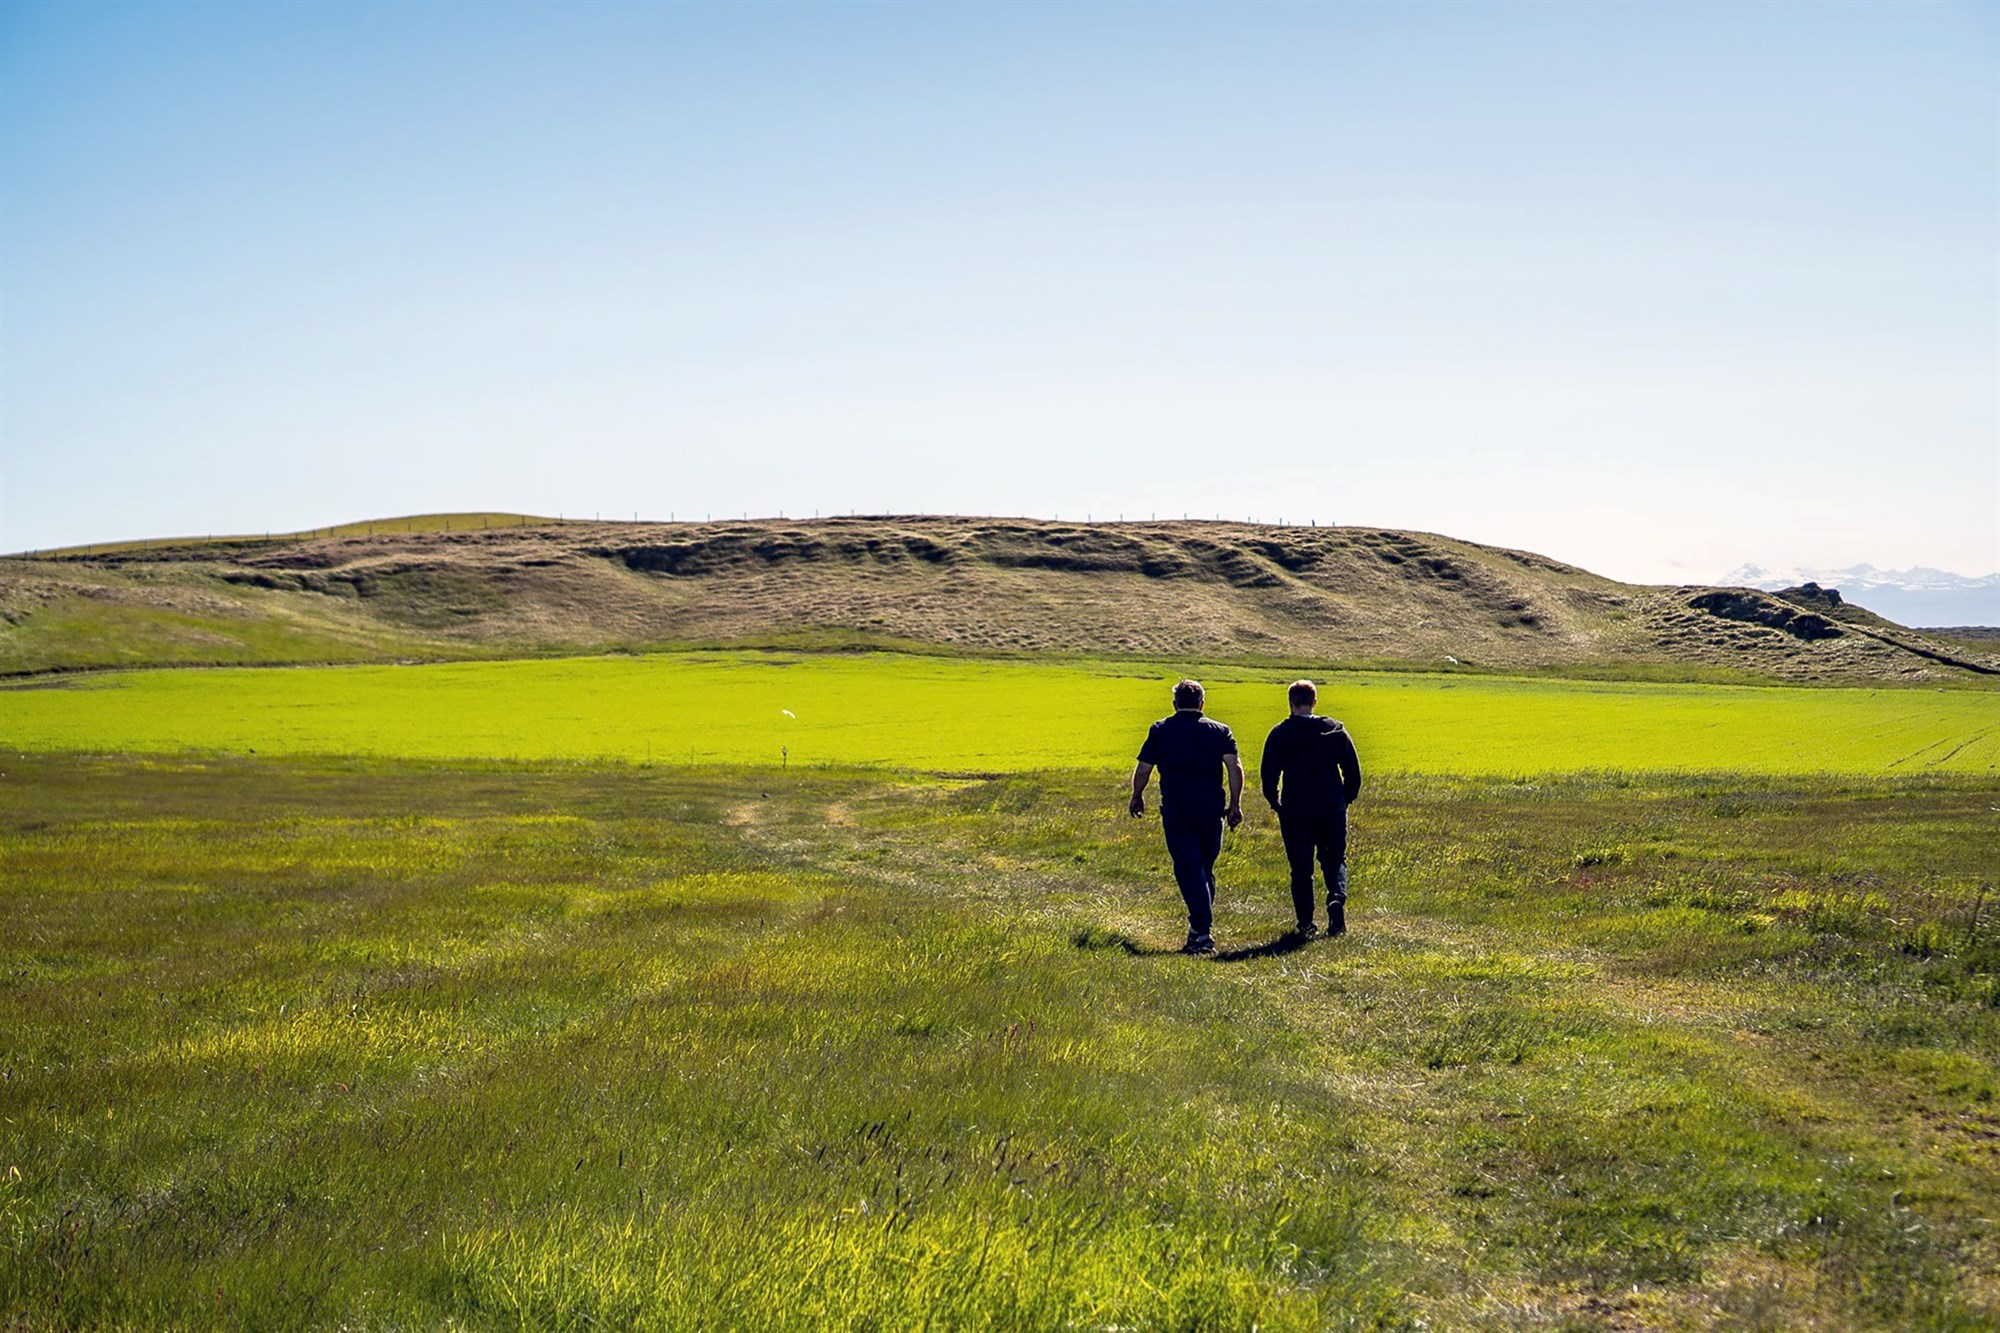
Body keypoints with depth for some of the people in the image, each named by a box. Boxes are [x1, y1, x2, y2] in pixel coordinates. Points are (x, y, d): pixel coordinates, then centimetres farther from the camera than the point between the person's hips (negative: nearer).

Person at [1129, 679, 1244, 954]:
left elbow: (1143, 769, 4)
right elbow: (1235, 767, -5)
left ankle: (1203, 931, -15)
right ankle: (1200, 925, 24)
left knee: (1188, 870, -4)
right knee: (1205, 869, 17)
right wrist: (1235, 804, 0)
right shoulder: (1220, 731, 6)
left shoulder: (1160, 730, 2)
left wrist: (1137, 797, 20)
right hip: (1211, 811, 3)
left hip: (1175, 812, -3)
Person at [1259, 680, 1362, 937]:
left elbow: (1268, 774, -2)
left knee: (1301, 867, 7)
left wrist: (1275, 803, 12)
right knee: (1335, 859, 13)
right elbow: (1353, 770, 2)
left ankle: (1306, 922, 4)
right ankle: (1337, 898, -15)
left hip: (1295, 810, -1)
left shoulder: (1280, 734, -4)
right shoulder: (1335, 730, 1)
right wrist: (1346, 799, 15)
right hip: (1332, 807, 1)